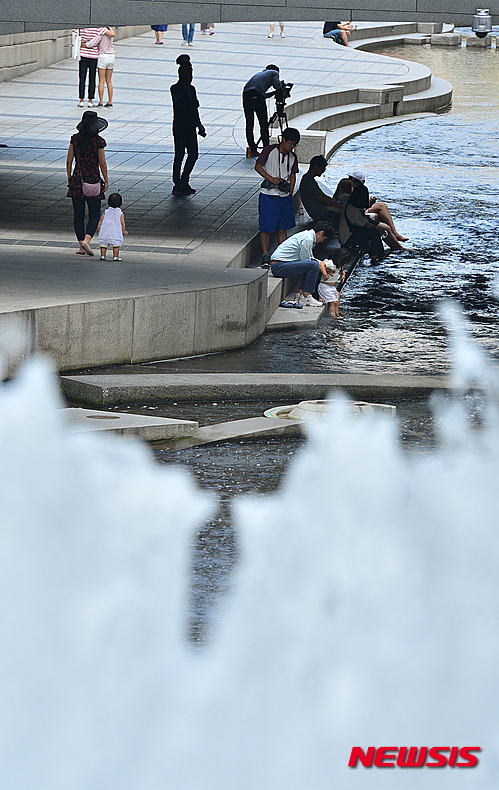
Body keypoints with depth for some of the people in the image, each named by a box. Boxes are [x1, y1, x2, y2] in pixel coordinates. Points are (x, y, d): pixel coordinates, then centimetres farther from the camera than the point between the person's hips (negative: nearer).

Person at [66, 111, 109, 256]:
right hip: (93, 179, -3)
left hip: (77, 179, 3)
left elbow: (69, 161, 3)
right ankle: (86, 240, -15)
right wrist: (106, 181, 3)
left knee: (78, 214, 9)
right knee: (94, 215, 5)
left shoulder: (75, 139, -1)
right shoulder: (98, 141, -11)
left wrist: (69, 179, 14)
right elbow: (102, 164, -8)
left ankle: (81, 246, 10)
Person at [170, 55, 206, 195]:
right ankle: (178, 185, 5)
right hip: (180, 127, -7)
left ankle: (183, 183, 19)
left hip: (190, 127, 7)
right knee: (179, 155, -2)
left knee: (193, 154, 8)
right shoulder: (175, 89, -9)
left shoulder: (191, 89, 13)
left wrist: (199, 126, 20)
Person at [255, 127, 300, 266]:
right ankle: (265, 256, -1)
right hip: (268, 195, -5)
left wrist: (290, 194, 8)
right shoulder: (269, 150, -6)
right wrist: (271, 178, -15)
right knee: (266, 227, -6)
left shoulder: (292, 157, 9)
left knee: (282, 228, 8)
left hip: (284, 196, 5)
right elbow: (258, 166, -3)